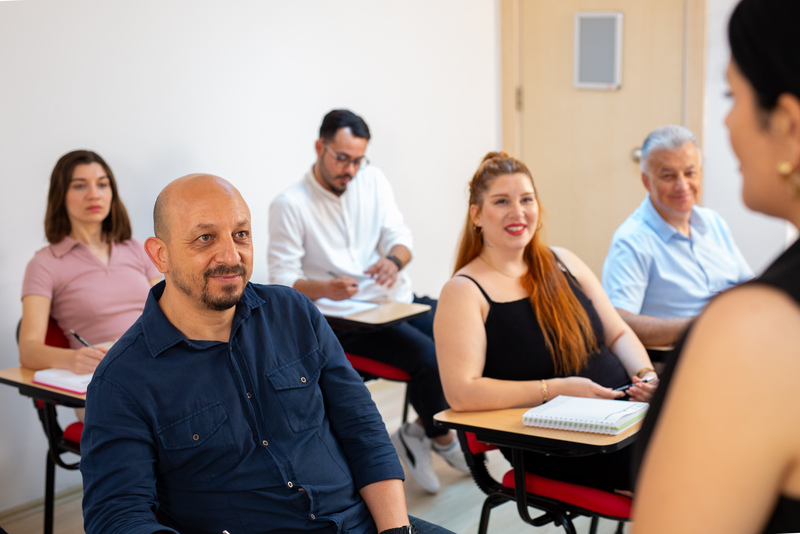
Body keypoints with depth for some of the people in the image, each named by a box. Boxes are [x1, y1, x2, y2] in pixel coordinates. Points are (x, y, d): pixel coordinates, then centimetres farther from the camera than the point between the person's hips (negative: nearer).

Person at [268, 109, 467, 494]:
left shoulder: (372, 179, 10)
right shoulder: (289, 205, -7)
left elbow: (399, 236, 6)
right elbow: (282, 281, -10)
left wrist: (394, 259, -19)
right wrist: (325, 288, -30)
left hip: (399, 300, 6)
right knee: (428, 355, -28)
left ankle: (420, 432, -1)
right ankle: (442, 439, -1)